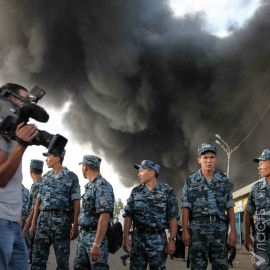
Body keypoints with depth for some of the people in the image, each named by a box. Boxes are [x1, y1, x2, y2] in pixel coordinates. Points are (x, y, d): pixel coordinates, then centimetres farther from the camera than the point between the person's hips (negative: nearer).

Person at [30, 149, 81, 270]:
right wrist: (33, 223, 10)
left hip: (62, 220, -4)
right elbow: (38, 200, 16)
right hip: (43, 219, 4)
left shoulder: (71, 177, 1)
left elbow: (76, 202, -3)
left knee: (62, 260, 2)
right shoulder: (45, 177, 15)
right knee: (38, 258, 0)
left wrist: (75, 225, -10)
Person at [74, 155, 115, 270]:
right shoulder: (89, 186, 14)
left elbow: (104, 216, -24)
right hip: (83, 234, 9)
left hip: (95, 235, -9)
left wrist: (96, 244, -28)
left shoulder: (102, 186, -16)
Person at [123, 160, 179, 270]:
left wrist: (172, 240, -11)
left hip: (158, 239, -3)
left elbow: (173, 218, -5)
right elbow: (128, 216, 5)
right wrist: (126, 237, -3)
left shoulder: (167, 191, -2)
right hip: (137, 238, 3)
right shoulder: (136, 192, 7)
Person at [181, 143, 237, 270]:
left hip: (219, 228, 2)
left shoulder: (224, 180, 10)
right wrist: (185, 230, -6)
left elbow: (229, 207, 8)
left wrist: (233, 230, 0)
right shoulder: (191, 180, 5)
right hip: (198, 228, -1)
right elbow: (186, 207, 1)